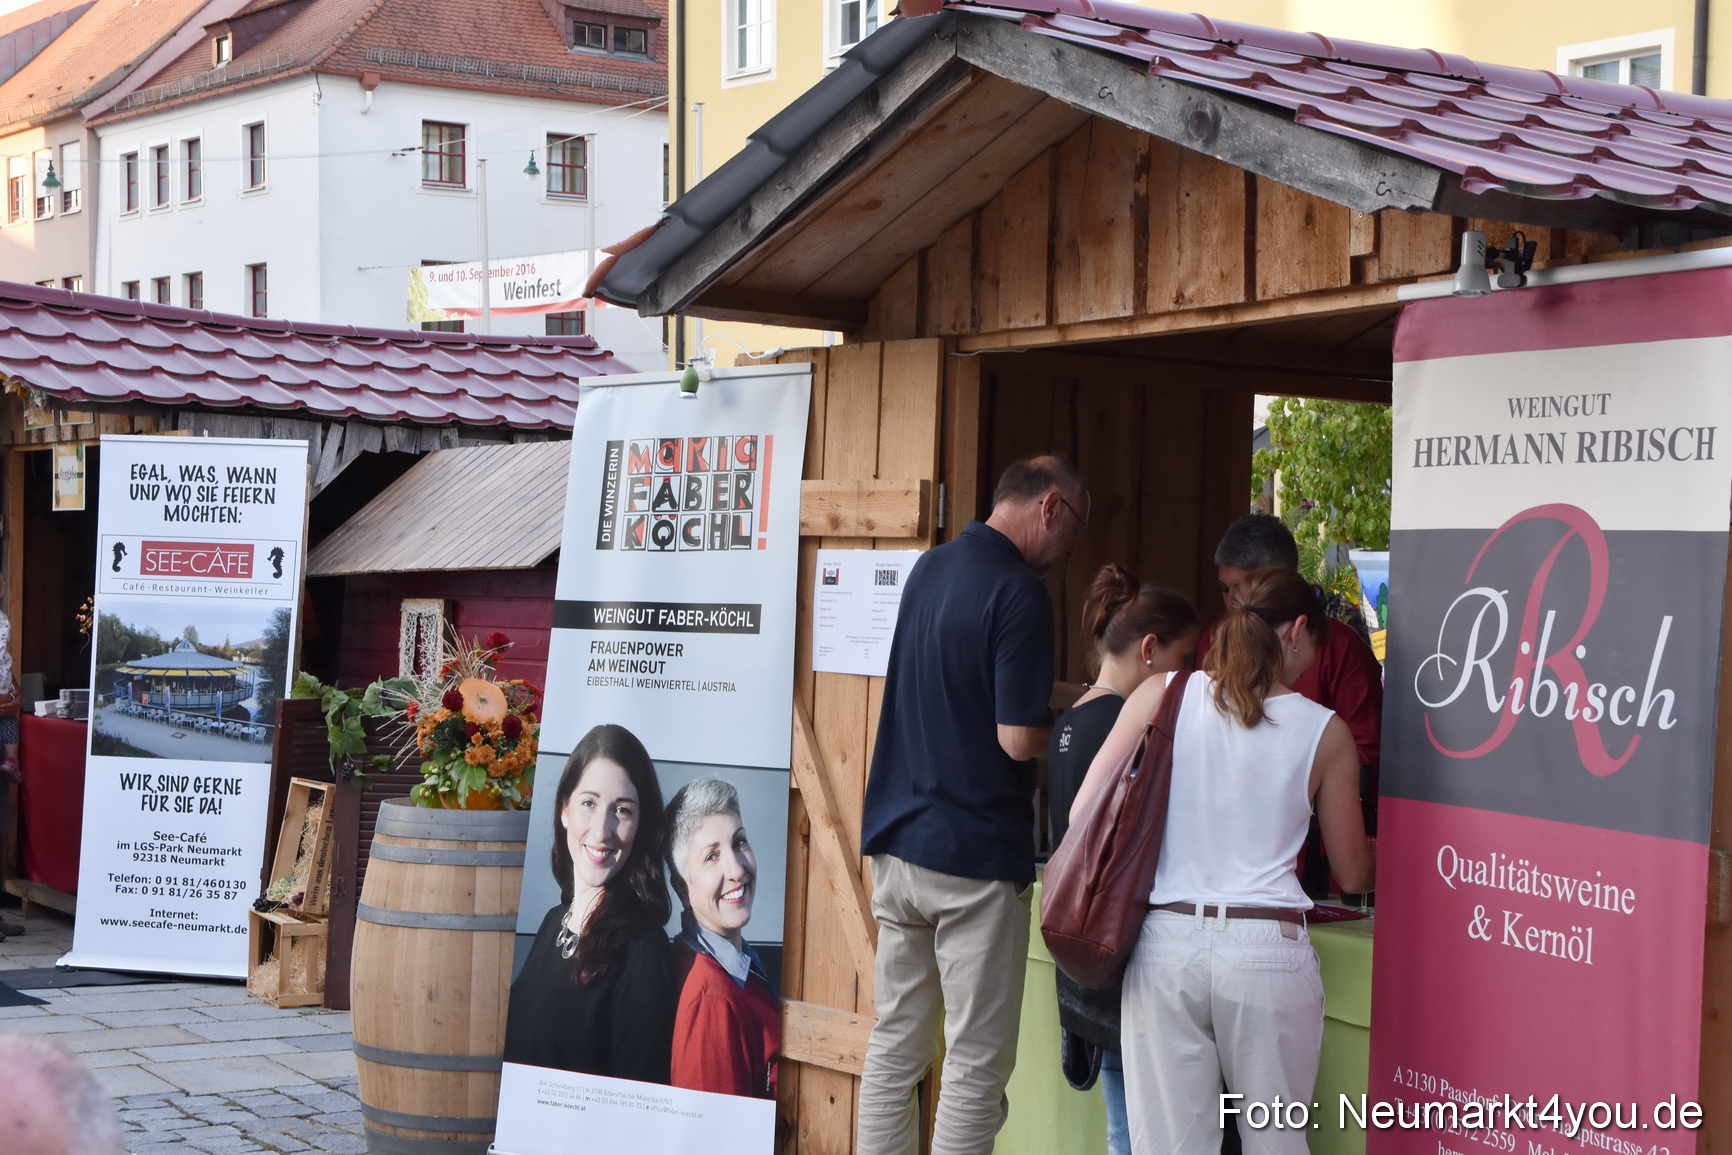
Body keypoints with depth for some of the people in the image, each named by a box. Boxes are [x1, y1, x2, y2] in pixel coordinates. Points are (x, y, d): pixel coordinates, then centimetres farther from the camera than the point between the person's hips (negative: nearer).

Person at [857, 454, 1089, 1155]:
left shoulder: (928, 569, 12)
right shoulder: (1020, 592, -15)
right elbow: (1018, 738, -20)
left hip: (894, 839, 8)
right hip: (975, 856, -8)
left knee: (895, 1045, 13)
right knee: (977, 1064, 0)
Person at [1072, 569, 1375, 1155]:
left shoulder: (1161, 696, 3)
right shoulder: (1325, 732, 3)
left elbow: (1084, 815, 5)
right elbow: (1353, 873, 12)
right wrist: (1381, 849, 35)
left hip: (1167, 941, 1)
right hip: (1268, 948, -1)